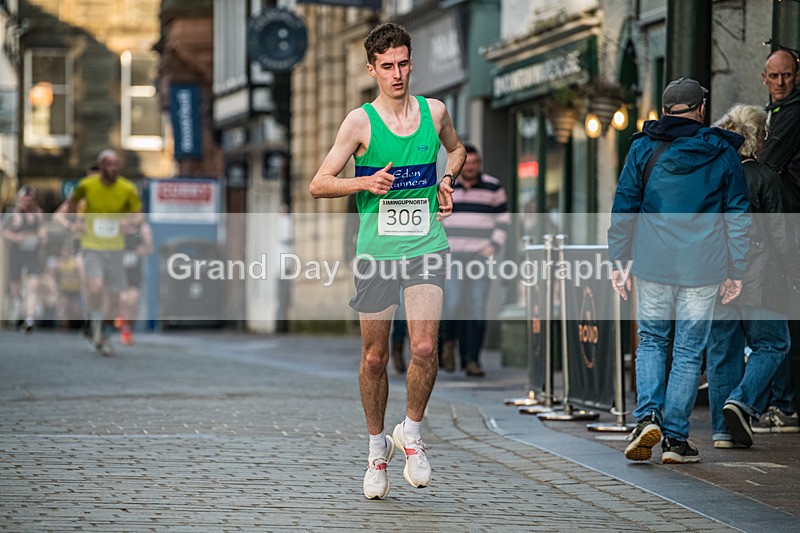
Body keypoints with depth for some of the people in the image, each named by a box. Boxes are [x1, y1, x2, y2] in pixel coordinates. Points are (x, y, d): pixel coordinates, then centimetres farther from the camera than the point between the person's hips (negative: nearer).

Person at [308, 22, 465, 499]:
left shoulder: (434, 111, 5)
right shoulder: (361, 121, -4)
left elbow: (456, 150, 28)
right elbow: (318, 185, -3)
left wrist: (447, 181, 8)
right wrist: (366, 183, -18)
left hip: (426, 246, 1)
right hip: (376, 250, -1)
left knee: (425, 349, -15)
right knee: (375, 357, 6)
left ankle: (411, 433, 9)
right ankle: (378, 447, 26)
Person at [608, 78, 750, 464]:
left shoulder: (644, 148, 4)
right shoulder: (723, 153, 4)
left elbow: (624, 207, 3)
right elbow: (737, 215, 5)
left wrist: (618, 260, 8)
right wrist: (736, 271, 9)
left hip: (653, 262, 1)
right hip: (703, 267, 0)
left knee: (651, 340, 15)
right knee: (689, 350, 5)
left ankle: (648, 414, -6)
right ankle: (675, 439, 5)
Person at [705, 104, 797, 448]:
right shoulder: (764, 177, -7)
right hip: (755, 275, -4)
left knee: (721, 349, 9)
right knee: (771, 344, 8)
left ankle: (723, 430, 7)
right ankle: (743, 400, -14)